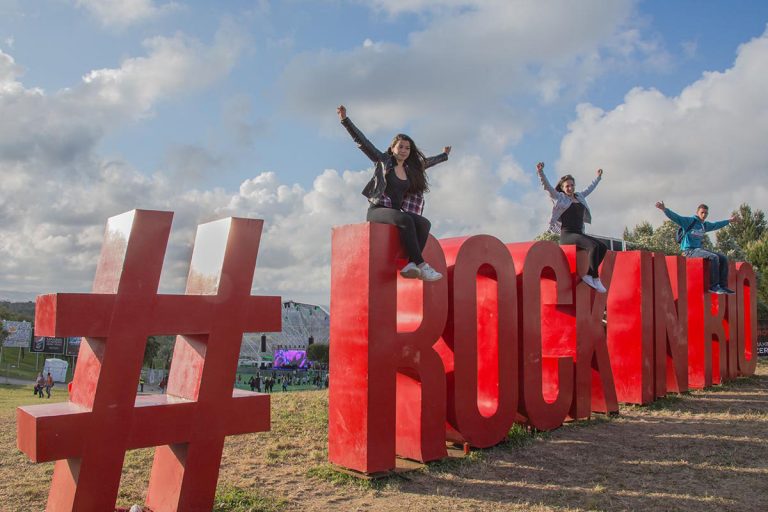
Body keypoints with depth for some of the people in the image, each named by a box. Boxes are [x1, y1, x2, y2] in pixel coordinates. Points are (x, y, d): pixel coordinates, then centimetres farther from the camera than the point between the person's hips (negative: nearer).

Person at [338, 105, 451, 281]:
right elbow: (361, 141, -2)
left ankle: (411, 265, -38)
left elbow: (426, 162, 38)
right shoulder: (383, 160, 4)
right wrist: (345, 119, -10)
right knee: (405, 221, -35)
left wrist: (444, 155, 54)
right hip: (377, 210, -6)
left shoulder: (411, 169, 18)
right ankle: (421, 265, -36)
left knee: (424, 223, -23)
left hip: (396, 212, 6)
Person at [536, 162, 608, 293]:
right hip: (567, 235, -7)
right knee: (594, 246, -28)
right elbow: (547, 186, -8)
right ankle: (595, 279, -22)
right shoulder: (559, 197, 4)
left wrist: (598, 178, 53)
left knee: (603, 247, -9)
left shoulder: (579, 197, 21)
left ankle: (587, 274, -5)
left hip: (579, 234, 8)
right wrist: (540, 172, -22)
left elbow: (589, 189, 41)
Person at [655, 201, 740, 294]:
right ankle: (714, 286, -22)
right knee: (714, 257, -27)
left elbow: (716, 225, 38)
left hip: (699, 250, 9)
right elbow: (675, 217, -18)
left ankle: (723, 286, 1)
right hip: (689, 251, -9)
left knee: (723, 258, 0)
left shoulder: (705, 225, 17)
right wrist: (664, 209, -34)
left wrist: (729, 220, 47)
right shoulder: (689, 221, -6)